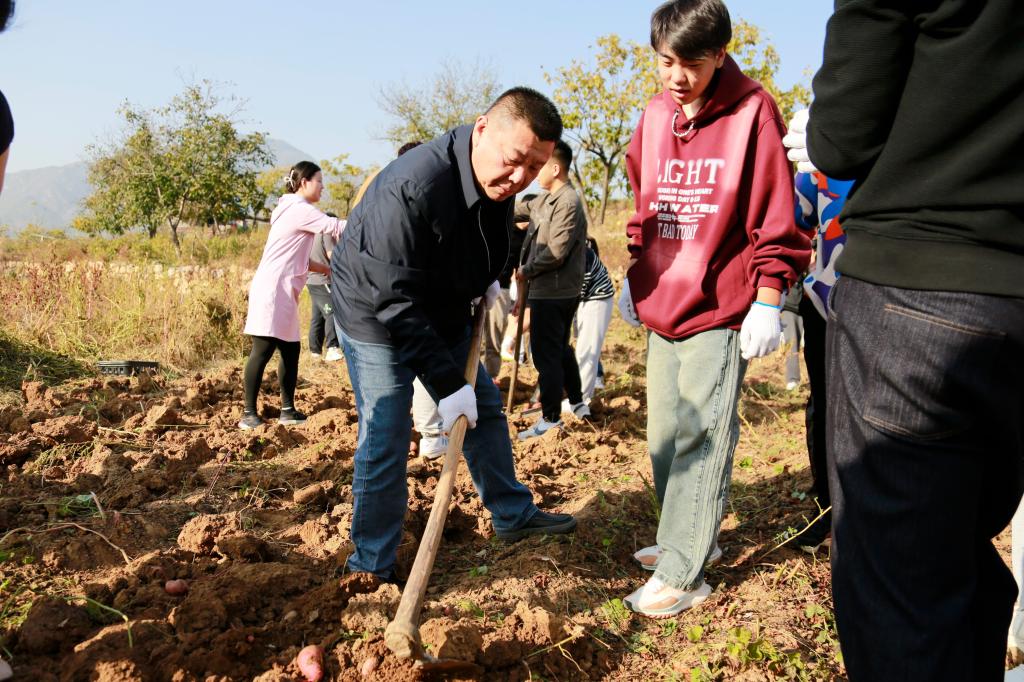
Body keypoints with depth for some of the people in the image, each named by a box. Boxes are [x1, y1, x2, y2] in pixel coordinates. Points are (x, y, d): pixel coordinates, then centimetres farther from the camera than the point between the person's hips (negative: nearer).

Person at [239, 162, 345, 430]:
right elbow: (335, 226, -18)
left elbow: (299, 259, 21)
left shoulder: (294, 210, 21)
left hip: (283, 293, 10)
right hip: (272, 290, -10)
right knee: (263, 350, -8)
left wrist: (329, 270, 15)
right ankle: (248, 413, -3)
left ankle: (288, 410, 15)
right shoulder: (299, 209, -10)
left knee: (291, 350, 10)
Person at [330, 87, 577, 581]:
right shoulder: (410, 188, -36)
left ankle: (513, 515, 34)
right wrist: (446, 382, -34)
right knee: (385, 443, -6)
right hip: (377, 319, -8)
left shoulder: (499, 183, -10)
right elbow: (395, 300, -35)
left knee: (485, 409, 15)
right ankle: (371, 569, 10)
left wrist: (486, 281, 0)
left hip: (442, 315, 8)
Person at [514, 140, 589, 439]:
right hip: (562, 291, 10)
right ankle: (577, 403, 34)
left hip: (552, 293, -10)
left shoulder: (567, 202, -18)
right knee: (561, 349, 21)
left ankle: (550, 418, 5)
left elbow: (556, 252, -22)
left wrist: (527, 271, -11)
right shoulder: (546, 199, 11)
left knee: (546, 354, -3)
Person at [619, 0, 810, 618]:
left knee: (700, 439, -5)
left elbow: (776, 217, -8)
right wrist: (636, 278, 19)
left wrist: (767, 304, -11)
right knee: (664, 434, 14)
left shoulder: (751, 113, -8)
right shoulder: (655, 117, 9)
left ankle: (683, 574, 5)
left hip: (722, 312, -7)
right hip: (661, 307, 7)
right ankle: (688, 537, 32)